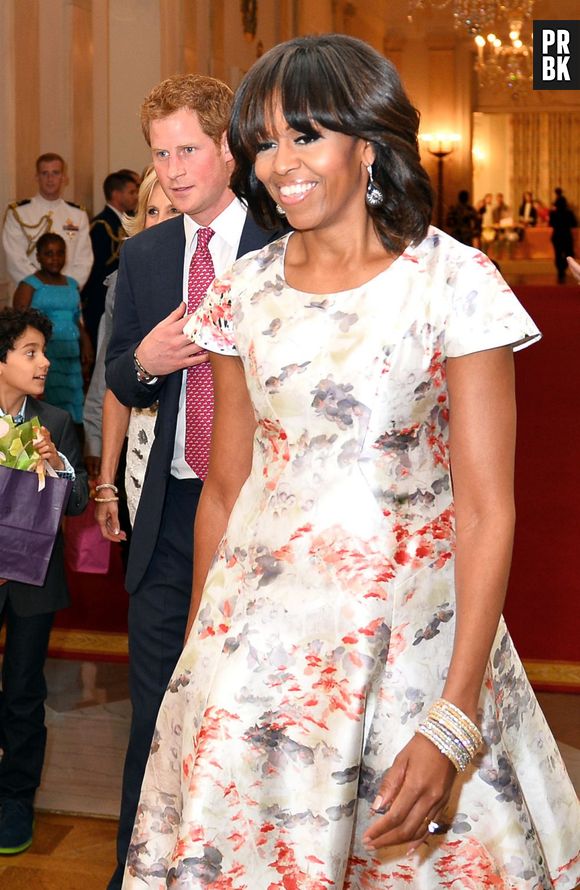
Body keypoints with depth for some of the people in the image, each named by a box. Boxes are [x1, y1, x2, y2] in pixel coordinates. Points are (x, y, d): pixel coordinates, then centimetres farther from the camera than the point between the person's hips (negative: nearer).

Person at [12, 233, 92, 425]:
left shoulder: (72, 285, 18)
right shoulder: (29, 285, 0)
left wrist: (85, 344, 5)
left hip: (71, 356, 6)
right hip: (44, 355, -5)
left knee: (73, 401, 1)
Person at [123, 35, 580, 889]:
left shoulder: (452, 282, -10)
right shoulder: (245, 290, 3)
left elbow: (487, 510, -13)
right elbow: (223, 489, 9)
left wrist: (453, 722, -19)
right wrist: (197, 656, 11)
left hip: (414, 632, -3)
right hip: (263, 628, 4)